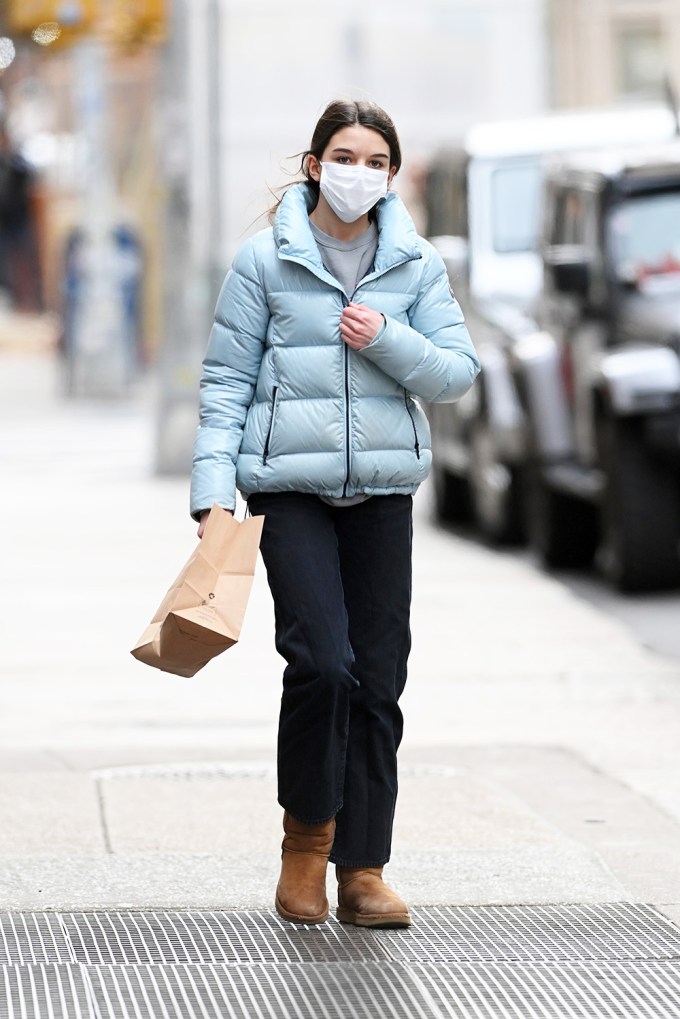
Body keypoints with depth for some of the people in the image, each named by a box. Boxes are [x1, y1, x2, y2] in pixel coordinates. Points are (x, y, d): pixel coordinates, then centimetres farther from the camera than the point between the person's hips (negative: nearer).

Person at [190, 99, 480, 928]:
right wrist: (213, 489, -8)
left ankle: (362, 871, 11)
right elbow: (226, 382, 0)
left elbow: (457, 373, 4)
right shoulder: (265, 260, -1)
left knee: (378, 681, 3)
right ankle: (306, 837, 5)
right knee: (322, 661, -17)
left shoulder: (416, 266, 7)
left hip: (382, 490, 3)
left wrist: (387, 338, -13)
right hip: (289, 487, -3)